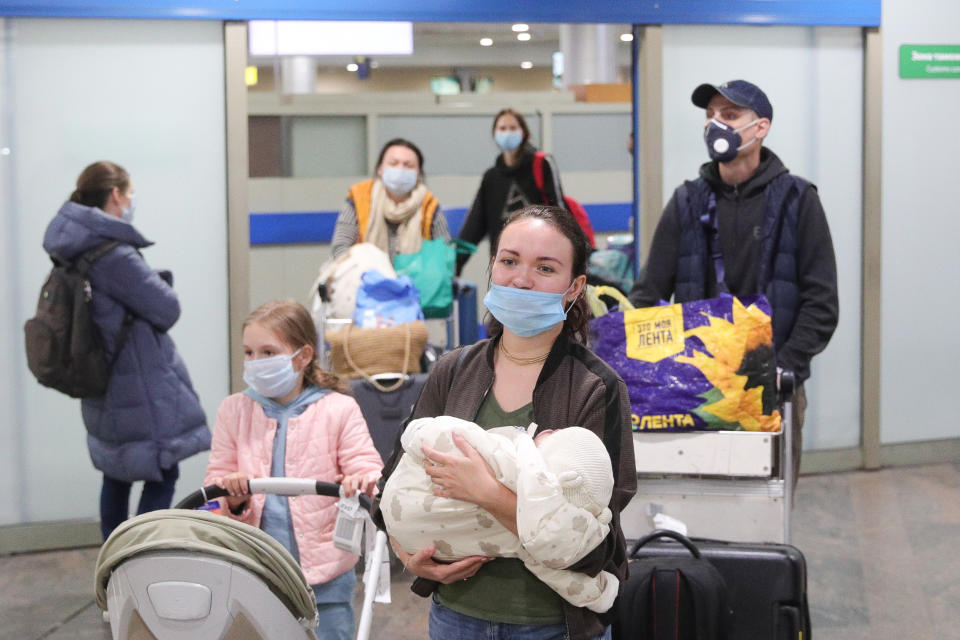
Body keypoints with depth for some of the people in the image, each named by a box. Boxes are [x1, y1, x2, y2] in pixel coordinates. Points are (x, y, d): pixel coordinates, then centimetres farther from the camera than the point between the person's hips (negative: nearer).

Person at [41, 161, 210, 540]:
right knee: (162, 476, -1)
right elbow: (167, 310, -16)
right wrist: (160, 282, 3)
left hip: (105, 390, 9)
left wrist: (151, 282, 2)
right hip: (140, 396, -9)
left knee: (117, 475, 19)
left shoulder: (76, 252, 5)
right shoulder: (114, 256, -23)